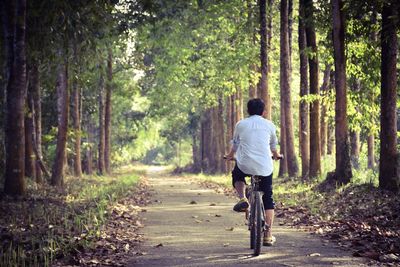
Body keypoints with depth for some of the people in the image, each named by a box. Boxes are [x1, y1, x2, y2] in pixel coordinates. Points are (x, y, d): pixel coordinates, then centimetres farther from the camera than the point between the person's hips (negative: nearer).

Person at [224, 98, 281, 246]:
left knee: (237, 176, 34)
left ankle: (242, 199, 5)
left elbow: (235, 144, 23)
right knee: (268, 199, 14)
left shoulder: (241, 124, 8)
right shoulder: (269, 125, 9)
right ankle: (268, 235, 9)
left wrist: (230, 155, 45)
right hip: (265, 167, 1)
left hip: (245, 165, 0)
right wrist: (276, 155, 49)